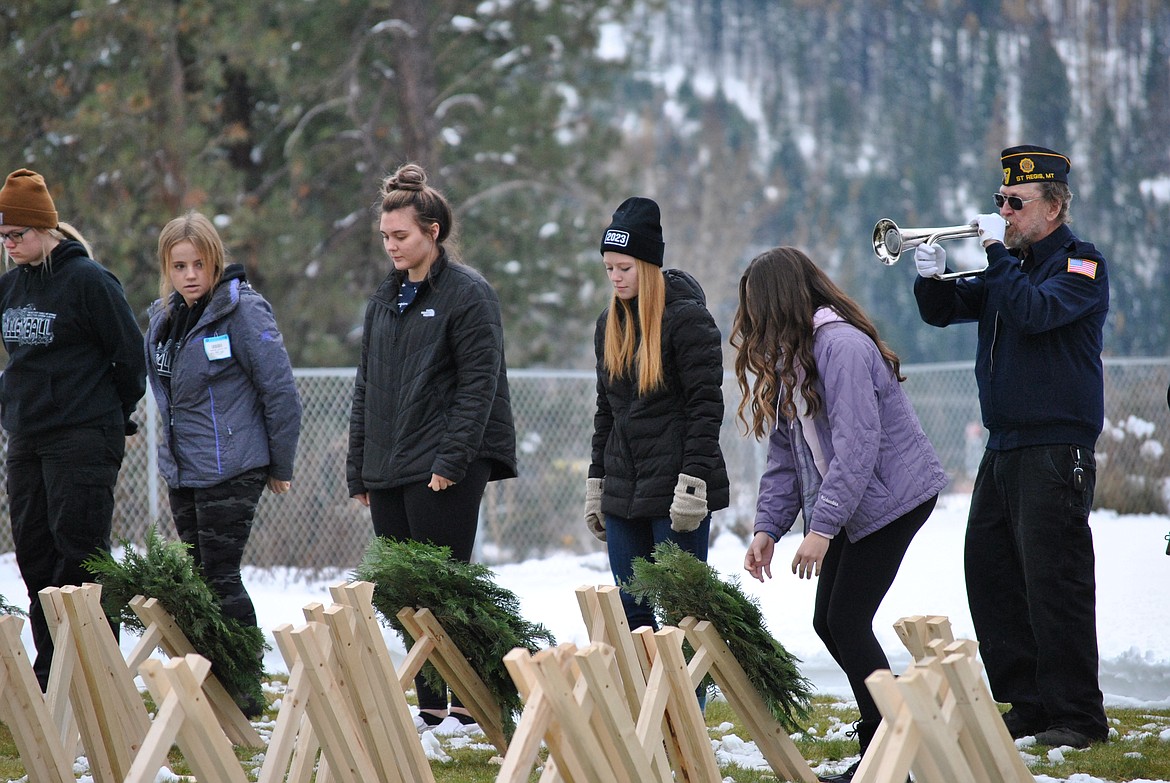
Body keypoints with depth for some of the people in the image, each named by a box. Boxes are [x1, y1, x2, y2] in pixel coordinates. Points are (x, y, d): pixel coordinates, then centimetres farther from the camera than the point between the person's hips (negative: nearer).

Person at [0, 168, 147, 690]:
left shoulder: (87, 281, -11)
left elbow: (131, 354, -6)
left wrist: (113, 415, 4)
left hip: (83, 441, -8)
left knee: (81, 554, -9)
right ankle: (48, 675, 14)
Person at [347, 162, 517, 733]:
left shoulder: (467, 294, -6)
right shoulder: (386, 298, 16)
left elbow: (479, 384, -12)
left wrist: (451, 459, -18)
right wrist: (358, 469, 16)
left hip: (444, 471, -7)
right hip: (387, 471, 7)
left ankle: (467, 706, -2)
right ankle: (429, 707, 11)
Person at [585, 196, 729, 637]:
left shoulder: (686, 318, -8)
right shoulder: (610, 324, 14)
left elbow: (706, 406, -12)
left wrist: (692, 483, -18)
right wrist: (595, 485, 17)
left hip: (676, 492, -7)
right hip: (624, 493, 7)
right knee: (630, 613, 5)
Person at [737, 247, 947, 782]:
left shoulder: (842, 346, -20)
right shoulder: (791, 355, 10)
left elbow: (856, 446, -26)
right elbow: (785, 449, 10)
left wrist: (822, 527, -27)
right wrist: (767, 527, 0)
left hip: (894, 496, -10)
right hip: (850, 504, 10)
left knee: (846, 621, -11)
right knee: (828, 623, 6)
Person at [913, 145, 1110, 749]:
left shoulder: (1081, 264, -5)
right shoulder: (1010, 264, 18)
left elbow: (1036, 310, -23)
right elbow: (944, 312, 17)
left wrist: (997, 253, -17)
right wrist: (932, 278, -3)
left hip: (1057, 447, -9)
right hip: (1004, 445, 9)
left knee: (1054, 581, -10)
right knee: (989, 575, 7)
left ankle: (1077, 716, -6)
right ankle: (1027, 704, 14)